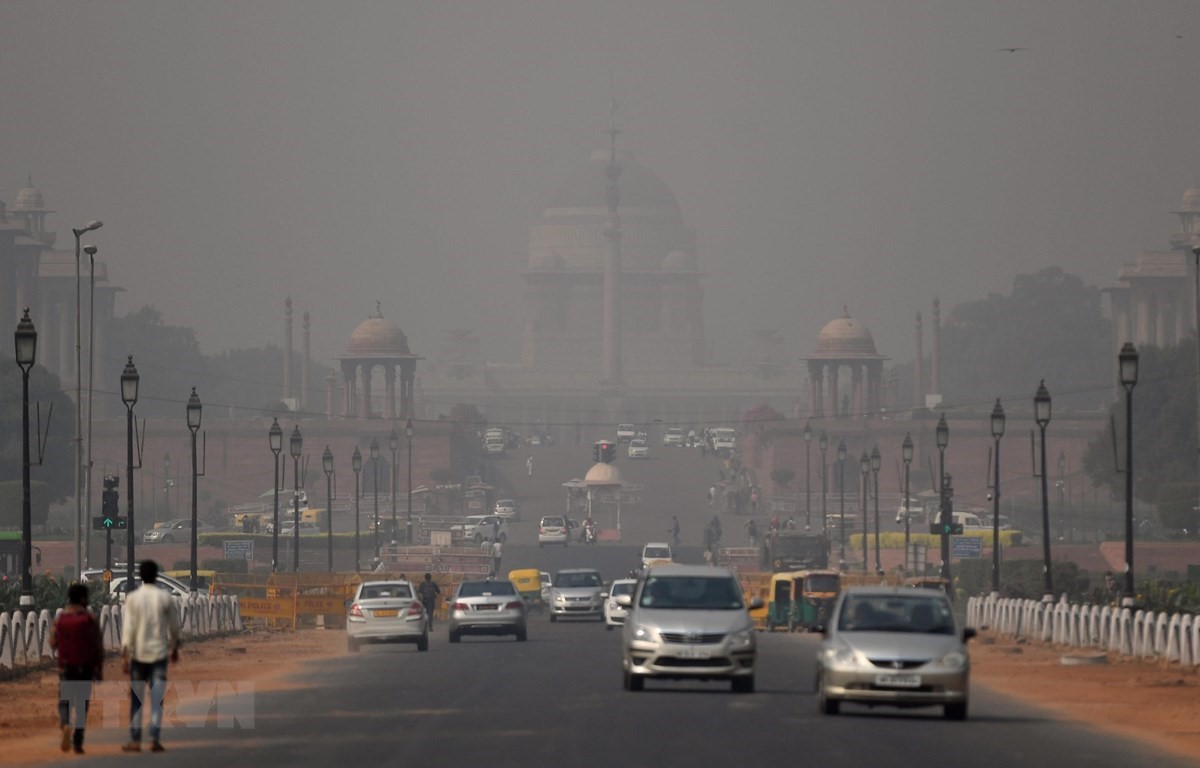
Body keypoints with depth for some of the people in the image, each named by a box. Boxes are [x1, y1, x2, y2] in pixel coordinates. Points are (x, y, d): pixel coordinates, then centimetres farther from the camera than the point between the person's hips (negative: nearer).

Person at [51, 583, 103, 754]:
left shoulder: (59, 619, 0)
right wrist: (100, 669, 2)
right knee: (82, 702, 7)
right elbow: (98, 645, -6)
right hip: (85, 667, -1)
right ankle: (78, 742, 5)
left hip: (65, 666, 1)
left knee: (64, 701, 11)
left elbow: (52, 644, -2)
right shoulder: (90, 618, -5)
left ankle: (65, 725, -21)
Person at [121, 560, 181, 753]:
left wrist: (124, 655, -8)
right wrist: (174, 647, 21)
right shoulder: (165, 597, -1)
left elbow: (128, 628, -8)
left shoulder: (132, 598, -4)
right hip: (159, 653, 0)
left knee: (136, 700, 8)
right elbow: (174, 626, 6)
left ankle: (135, 740, 9)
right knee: (157, 699, 0)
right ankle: (155, 739, -9)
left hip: (138, 654, 0)